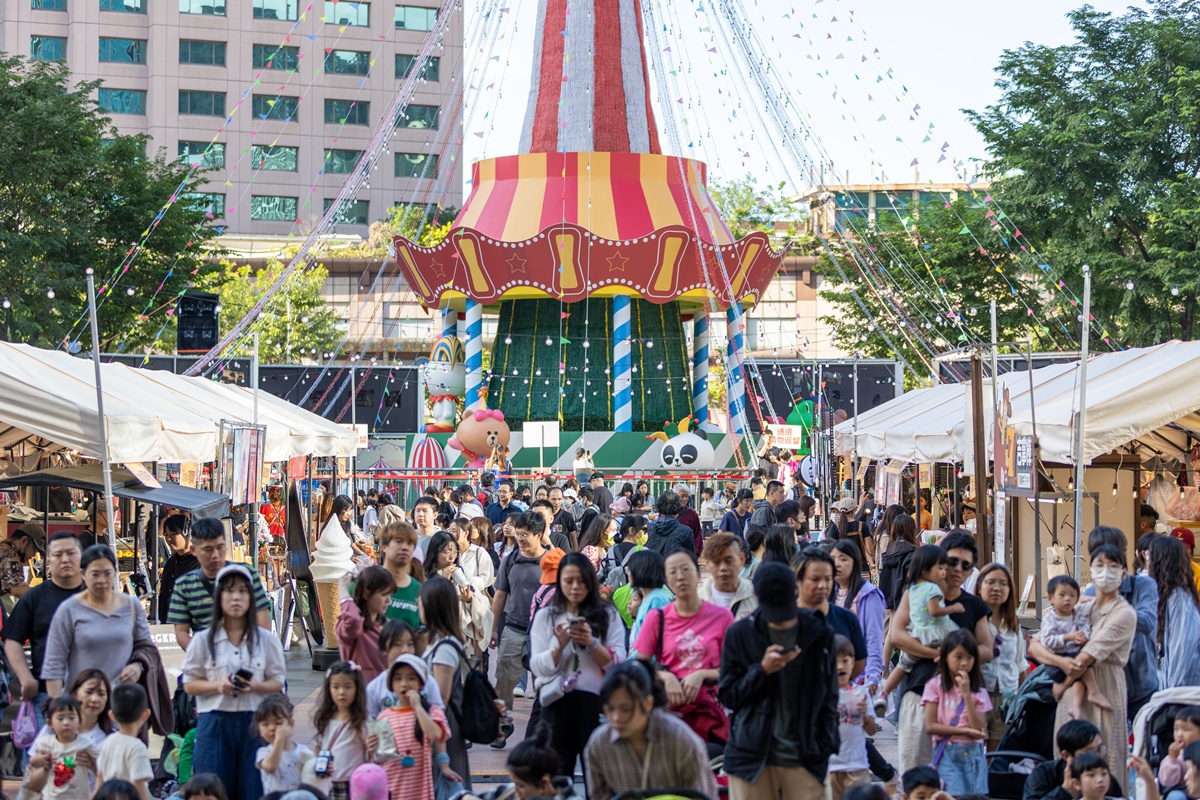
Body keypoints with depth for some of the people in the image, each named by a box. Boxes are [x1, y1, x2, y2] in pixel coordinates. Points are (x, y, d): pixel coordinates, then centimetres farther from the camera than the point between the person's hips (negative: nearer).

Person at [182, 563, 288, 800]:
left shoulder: (266, 640, 6)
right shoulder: (203, 640, 5)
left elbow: (278, 682, 6)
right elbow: (189, 684, 5)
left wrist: (256, 686, -14)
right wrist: (218, 686, -13)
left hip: (254, 723, 0)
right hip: (215, 723, 0)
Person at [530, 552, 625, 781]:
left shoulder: (608, 615, 6)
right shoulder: (545, 616, 9)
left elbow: (618, 665, -1)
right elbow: (538, 668, 2)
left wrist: (592, 643, -16)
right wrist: (560, 645, -15)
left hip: (596, 702, -1)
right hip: (557, 702, 1)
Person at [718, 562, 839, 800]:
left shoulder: (820, 635, 4)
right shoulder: (740, 635, 3)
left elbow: (829, 697, 9)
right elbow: (727, 695, 4)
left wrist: (825, 749, 1)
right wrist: (762, 670, -12)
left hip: (805, 759, 0)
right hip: (752, 757, 0)